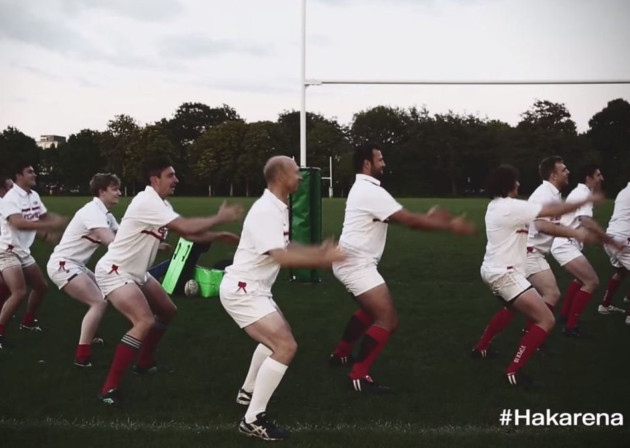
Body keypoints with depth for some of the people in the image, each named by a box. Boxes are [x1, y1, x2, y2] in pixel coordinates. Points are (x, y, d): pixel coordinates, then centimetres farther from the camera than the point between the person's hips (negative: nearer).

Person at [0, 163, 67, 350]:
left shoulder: (34, 195, 5)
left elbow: (45, 216, 18)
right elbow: (18, 223, -36)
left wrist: (61, 220, -4)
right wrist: (50, 225, -39)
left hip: (24, 250, 9)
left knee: (41, 286, 17)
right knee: (19, 292, -22)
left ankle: (28, 322, 36)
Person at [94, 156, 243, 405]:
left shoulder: (160, 204, 7)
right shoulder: (147, 202, -24)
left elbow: (189, 234, 10)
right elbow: (187, 227, -30)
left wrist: (219, 236, -3)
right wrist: (220, 217, -19)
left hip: (136, 272, 10)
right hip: (113, 272, -10)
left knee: (167, 311, 20)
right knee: (145, 322, -26)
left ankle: (144, 363, 36)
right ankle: (109, 389, -22)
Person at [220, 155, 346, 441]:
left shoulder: (277, 207, 9)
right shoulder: (266, 211, -23)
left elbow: (285, 247, 17)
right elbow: (281, 257, -30)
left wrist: (317, 251, 6)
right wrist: (322, 260, -25)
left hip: (252, 288, 11)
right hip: (242, 291, -11)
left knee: (277, 337, 29)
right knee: (286, 346, -18)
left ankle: (248, 392, 43)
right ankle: (253, 420, -13)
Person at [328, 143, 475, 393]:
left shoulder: (363, 188, 15)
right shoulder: (371, 192, -18)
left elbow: (400, 217, 19)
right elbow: (409, 221, -18)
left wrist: (428, 217, 8)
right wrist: (450, 226, -9)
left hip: (352, 262, 11)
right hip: (356, 264, -11)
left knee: (370, 311, 30)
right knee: (388, 320, -14)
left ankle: (340, 354, 40)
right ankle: (359, 376, -10)